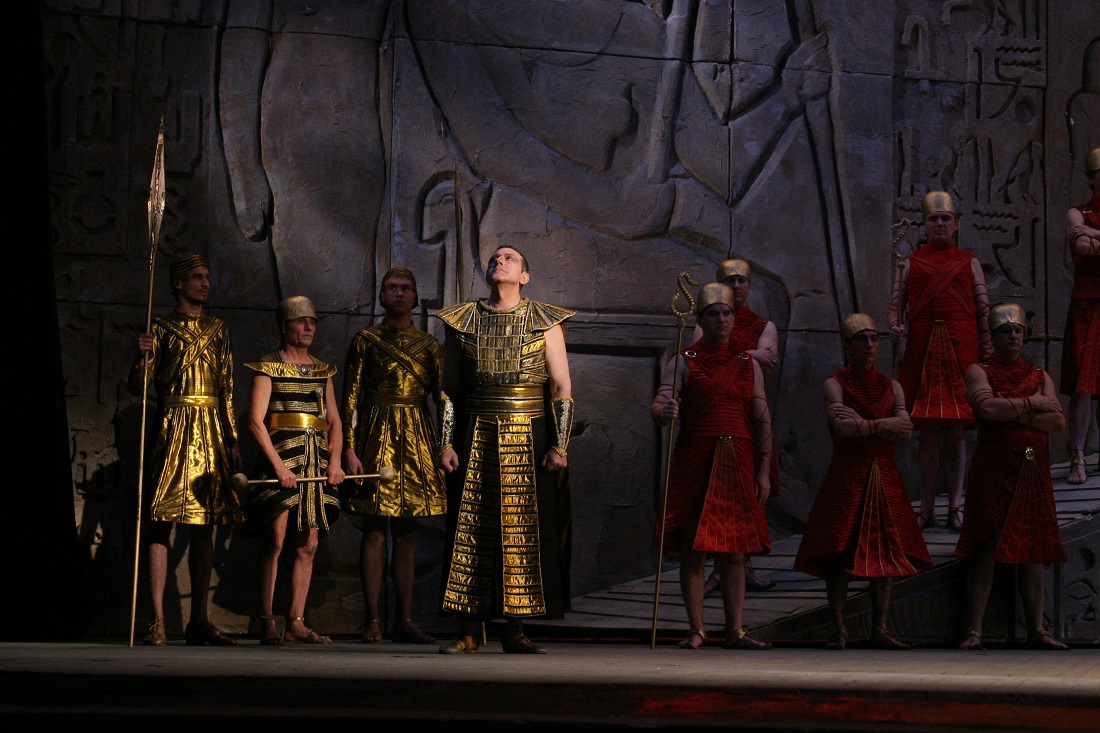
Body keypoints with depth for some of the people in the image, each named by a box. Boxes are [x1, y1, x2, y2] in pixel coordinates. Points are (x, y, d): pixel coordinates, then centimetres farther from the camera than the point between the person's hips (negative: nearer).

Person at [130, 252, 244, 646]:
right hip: (173, 431, -5)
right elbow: (138, 385, -1)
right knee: (162, 520, -11)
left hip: (212, 433, 5)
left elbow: (227, 389, 16)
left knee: (205, 524, 5)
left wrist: (232, 438, 11)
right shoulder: (162, 328, 3)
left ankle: (199, 620, 8)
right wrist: (144, 356, -21)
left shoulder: (217, 330, 16)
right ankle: (158, 621, -15)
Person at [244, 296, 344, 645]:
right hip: (282, 456, -6)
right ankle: (267, 622, -8)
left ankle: (296, 622, 5)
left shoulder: (322, 370, 17)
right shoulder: (268, 367, 0)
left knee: (308, 544, 2)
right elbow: (255, 420, -7)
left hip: (317, 461, 6)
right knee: (275, 540, -10)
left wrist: (335, 460, -2)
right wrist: (278, 465, -17)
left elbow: (334, 420, 15)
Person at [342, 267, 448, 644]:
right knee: (375, 528, -5)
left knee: (406, 530, 5)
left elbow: (441, 395, 9)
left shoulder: (428, 344, 12)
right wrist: (349, 448, -8)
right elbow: (350, 397, 0)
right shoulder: (365, 340, 4)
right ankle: (372, 620, -3)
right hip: (377, 434, -3)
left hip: (417, 437, 3)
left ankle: (404, 619, 7)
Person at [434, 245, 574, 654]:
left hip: (529, 440, -1)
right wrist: (447, 444, 2)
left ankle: (515, 632, 5)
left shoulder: (545, 322, 5)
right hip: (477, 440, 1)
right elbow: (450, 389, 11)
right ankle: (468, 632, 1)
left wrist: (559, 445, -7)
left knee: (526, 532, -1)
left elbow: (562, 387, 1)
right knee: (472, 531, -2)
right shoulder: (462, 321, 10)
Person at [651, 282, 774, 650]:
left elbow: (762, 420, 12)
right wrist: (663, 411, -30)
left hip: (737, 464, 3)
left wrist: (763, 470, 4)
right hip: (694, 461, -2)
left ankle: (736, 630, 5)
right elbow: (659, 404, -6)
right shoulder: (683, 363, 6)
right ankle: (696, 630, 0)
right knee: (693, 548, -4)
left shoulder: (749, 364, 15)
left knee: (734, 550, 2)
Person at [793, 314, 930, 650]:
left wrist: (863, 424, -10)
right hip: (846, 477, -4)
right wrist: (882, 426, -8)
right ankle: (838, 631, -4)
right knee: (839, 553, -8)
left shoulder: (891, 386, 14)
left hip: (885, 477, 4)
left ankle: (879, 630, 6)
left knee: (886, 553, 1)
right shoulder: (835, 384, 2)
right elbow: (842, 426, -15)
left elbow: (905, 429, -2)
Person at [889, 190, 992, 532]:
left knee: (956, 431, 0)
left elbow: (984, 310, 8)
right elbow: (896, 303, 8)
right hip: (922, 348, 0)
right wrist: (894, 325, -14)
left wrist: (987, 355, -1)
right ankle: (927, 509, 5)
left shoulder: (968, 262, 12)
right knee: (928, 431, 0)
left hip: (961, 349, 0)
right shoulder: (910, 263, 13)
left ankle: (955, 506, 5)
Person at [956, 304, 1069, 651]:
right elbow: (987, 407, -15)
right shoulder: (979, 371, 6)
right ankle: (974, 632, -7)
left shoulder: (1039, 376, 17)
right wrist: (1031, 404, -6)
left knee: (1033, 552, 3)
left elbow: (1058, 420, 3)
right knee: (986, 550, -8)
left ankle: (1037, 631, 5)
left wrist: (1017, 415, -8)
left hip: (1033, 469, 4)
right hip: (993, 466, -4)